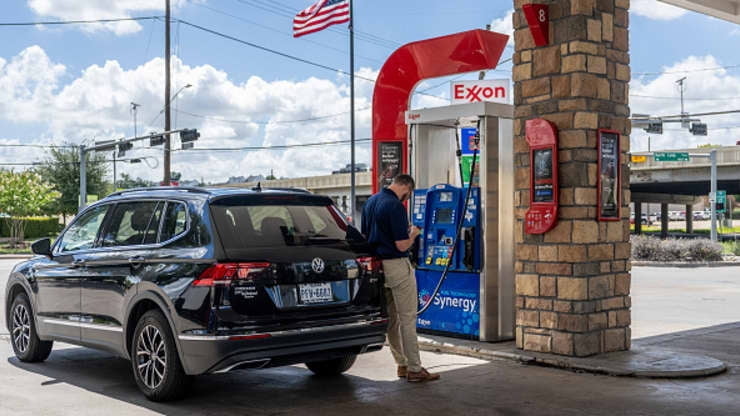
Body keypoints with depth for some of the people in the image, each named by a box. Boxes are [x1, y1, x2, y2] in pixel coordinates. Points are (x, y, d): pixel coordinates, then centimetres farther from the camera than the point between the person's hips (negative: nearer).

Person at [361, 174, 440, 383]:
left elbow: (365, 234, 19)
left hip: (378, 264, 9)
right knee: (408, 318, -2)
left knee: (391, 317, 14)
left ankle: (402, 364, 21)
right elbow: (402, 245, -20)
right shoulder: (396, 206, -18)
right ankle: (414, 369, 2)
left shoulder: (370, 201, 9)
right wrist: (413, 233, 0)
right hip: (397, 266, -9)